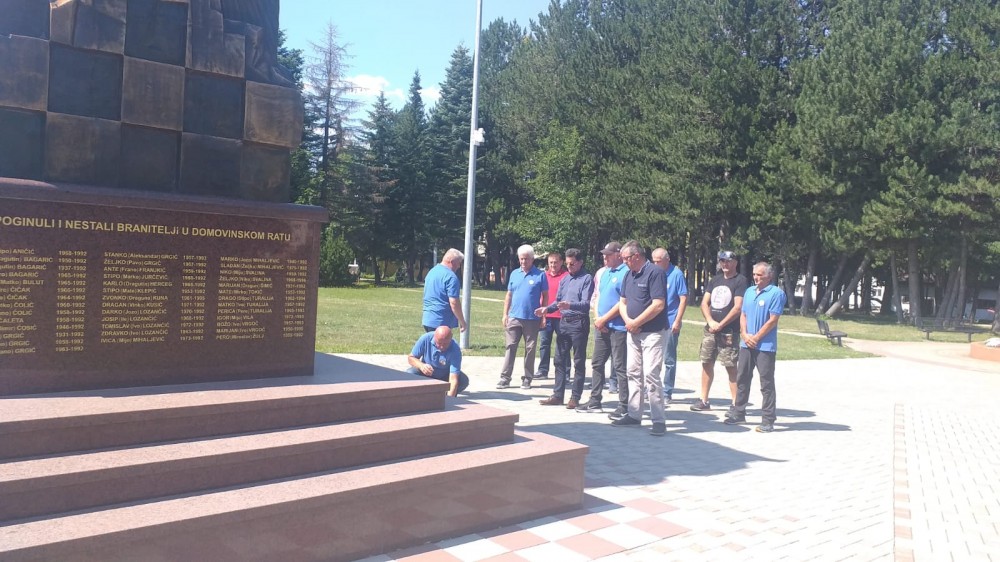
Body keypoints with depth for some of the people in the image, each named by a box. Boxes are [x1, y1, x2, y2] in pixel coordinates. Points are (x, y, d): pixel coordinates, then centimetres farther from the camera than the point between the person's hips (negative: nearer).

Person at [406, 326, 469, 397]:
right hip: (426, 372, 1)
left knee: (464, 380, -27)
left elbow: (453, 379, -37)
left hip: (445, 376, -1)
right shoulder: (426, 338, -25)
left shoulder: (455, 350, -32)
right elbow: (411, 357, -14)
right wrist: (421, 365, -37)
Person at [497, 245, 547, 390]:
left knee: (530, 349, 7)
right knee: (510, 347, 0)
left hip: (532, 319, -3)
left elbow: (545, 296, 1)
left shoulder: (540, 275, -2)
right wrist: (505, 314, 6)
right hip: (514, 317, 3)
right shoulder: (514, 274, 9)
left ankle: (527, 378, 16)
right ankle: (505, 378, 3)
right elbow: (509, 295, 12)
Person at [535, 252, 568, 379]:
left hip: (561, 316, -5)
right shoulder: (544, 275, 12)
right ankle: (543, 370, 15)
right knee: (544, 343, 8)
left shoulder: (566, 276, -3)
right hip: (545, 316, 5)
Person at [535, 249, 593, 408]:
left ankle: (575, 397, 8)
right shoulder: (565, 279, 14)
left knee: (579, 362, 2)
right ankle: (557, 395, 18)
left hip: (579, 323, -7)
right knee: (560, 359, 10)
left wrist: (570, 305, -35)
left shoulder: (587, 279, -8)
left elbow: (586, 303, -19)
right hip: (564, 322, 7)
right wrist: (547, 308, 0)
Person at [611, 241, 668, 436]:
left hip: (652, 332, -8)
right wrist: (628, 321, -6)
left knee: (650, 374, -10)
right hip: (633, 332, 8)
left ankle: (658, 420, -4)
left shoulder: (655, 273, -13)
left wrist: (636, 322, -14)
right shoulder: (629, 275, 11)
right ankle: (634, 415, 23)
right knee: (634, 373, 13)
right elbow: (622, 302, 14)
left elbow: (658, 305, -20)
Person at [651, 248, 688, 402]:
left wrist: (677, 321, -14)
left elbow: (683, 299, -9)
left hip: (670, 323, -5)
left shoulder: (677, 274, -8)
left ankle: (667, 393, 10)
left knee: (669, 359, 2)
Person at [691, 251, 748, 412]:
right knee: (706, 363, 8)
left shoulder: (741, 281, -4)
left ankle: (735, 403, 0)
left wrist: (721, 325, -12)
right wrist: (711, 322, -6)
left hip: (729, 331, -6)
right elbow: (704, 303, 10)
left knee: (731, 366, -5)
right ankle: (704, 401, 16)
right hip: (710, 329, 6)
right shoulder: (714, 280, 15)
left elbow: (738, 307, -12)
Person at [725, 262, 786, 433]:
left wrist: (756, 337, -13)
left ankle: (768, 420, 4)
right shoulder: (749, 292, 14)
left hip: (765, 346, -7)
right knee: (742, 379, 13)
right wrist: (745, 335, -2)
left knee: (767, 383, -1)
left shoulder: (776, 293, -8)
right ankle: (739, 413, 25)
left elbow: (773, 320, -13)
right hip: (746, 344, 7)